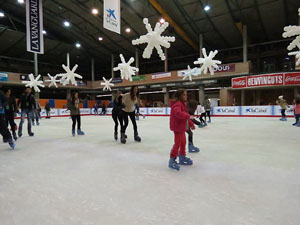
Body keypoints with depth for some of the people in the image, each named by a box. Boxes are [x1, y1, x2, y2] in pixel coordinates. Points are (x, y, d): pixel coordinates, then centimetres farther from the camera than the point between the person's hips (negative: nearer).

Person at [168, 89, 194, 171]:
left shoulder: (182, 104, 16)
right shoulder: (177, 104, -18)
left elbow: (184, 115, 22)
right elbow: (178, 113, -38)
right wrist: (188, 116, -33)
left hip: (181, 127, 11)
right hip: (177, 127, -11)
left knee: (183, 142, 19)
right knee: (177, 143, -7)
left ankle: (182, 158, 35)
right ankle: (172, 160, 2)